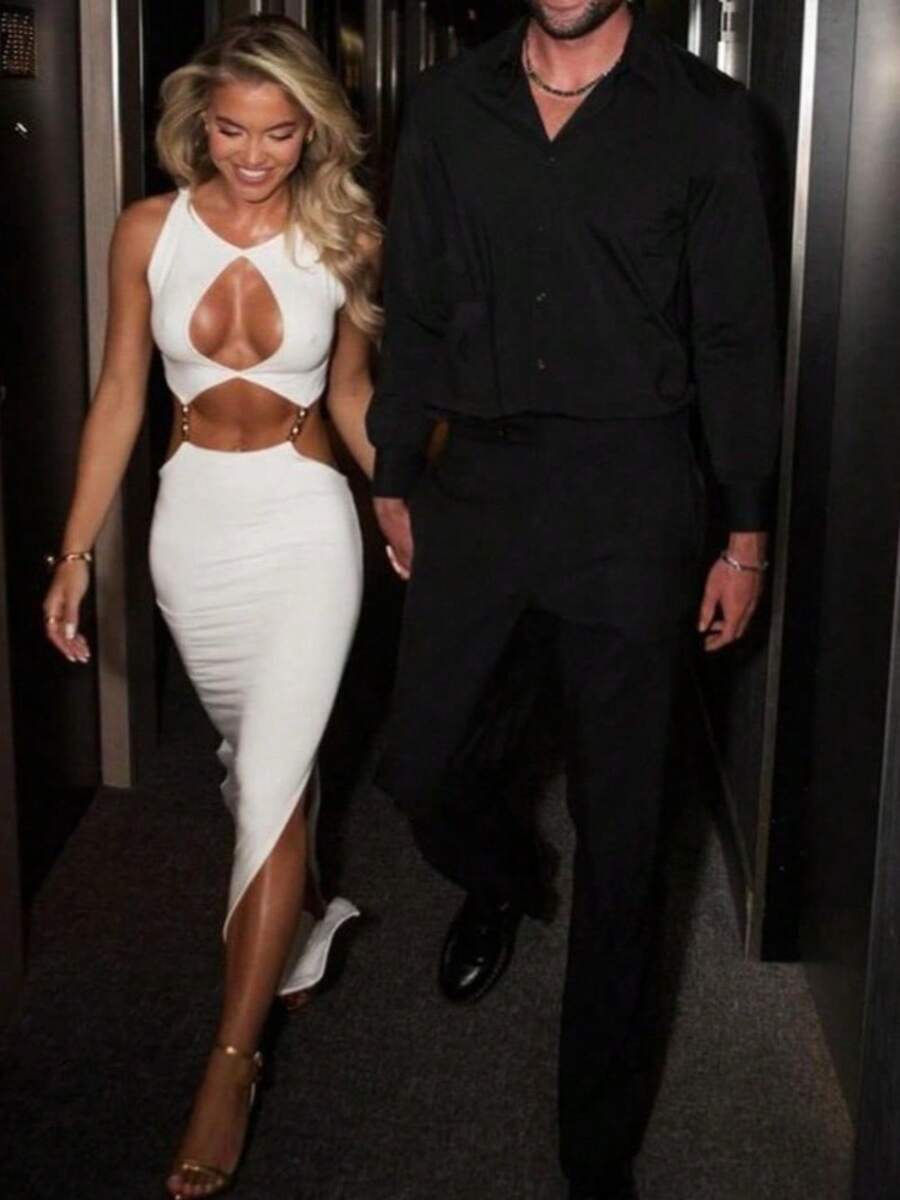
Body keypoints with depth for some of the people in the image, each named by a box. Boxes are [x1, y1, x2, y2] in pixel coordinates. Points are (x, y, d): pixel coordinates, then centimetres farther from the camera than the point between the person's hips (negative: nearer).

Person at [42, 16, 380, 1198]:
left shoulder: (345, 239, -5)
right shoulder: (151, 231, -3)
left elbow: (351, 394, 8)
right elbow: (120, 397, 2)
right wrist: (75, 553, 1)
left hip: (306, 523, -2)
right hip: (193, 521, 3)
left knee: (272, 778, -7)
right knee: (256, 754, 19)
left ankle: (233, 1059, 3)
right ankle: (297, 908, 48)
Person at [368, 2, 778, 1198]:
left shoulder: (702, 113, -2)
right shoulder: (450, 104, 6)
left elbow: (736, 333, -1)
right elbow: (414, 311, 11)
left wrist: (747, 532, -1)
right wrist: (393, 480, 12)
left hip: (629, 492, -3)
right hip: (477, 475, 3)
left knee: (617, 826, 3)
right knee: (414, 767, 10)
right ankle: (504, 877, 48)